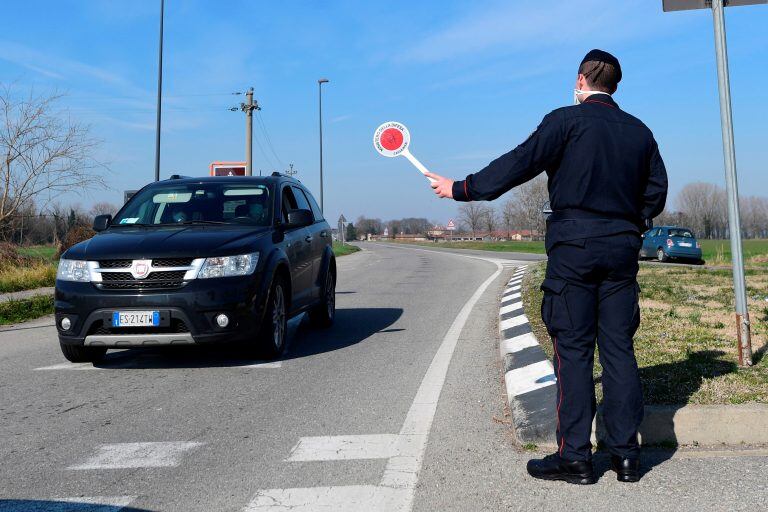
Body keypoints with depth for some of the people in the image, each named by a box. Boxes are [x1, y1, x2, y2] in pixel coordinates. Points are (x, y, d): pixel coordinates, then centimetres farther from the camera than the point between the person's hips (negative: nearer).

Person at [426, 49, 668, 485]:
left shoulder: (567, 120, -5)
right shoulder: (640, 132, 13)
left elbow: (520, 163, -10)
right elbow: (656, 192, 17)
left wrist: (462, 188, -2)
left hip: (574, 247, -5)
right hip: (622, 250, 5)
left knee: (573, 349, -1)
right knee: (619, 348, 7)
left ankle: (575, 456, 2)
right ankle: (626, 455, 11)